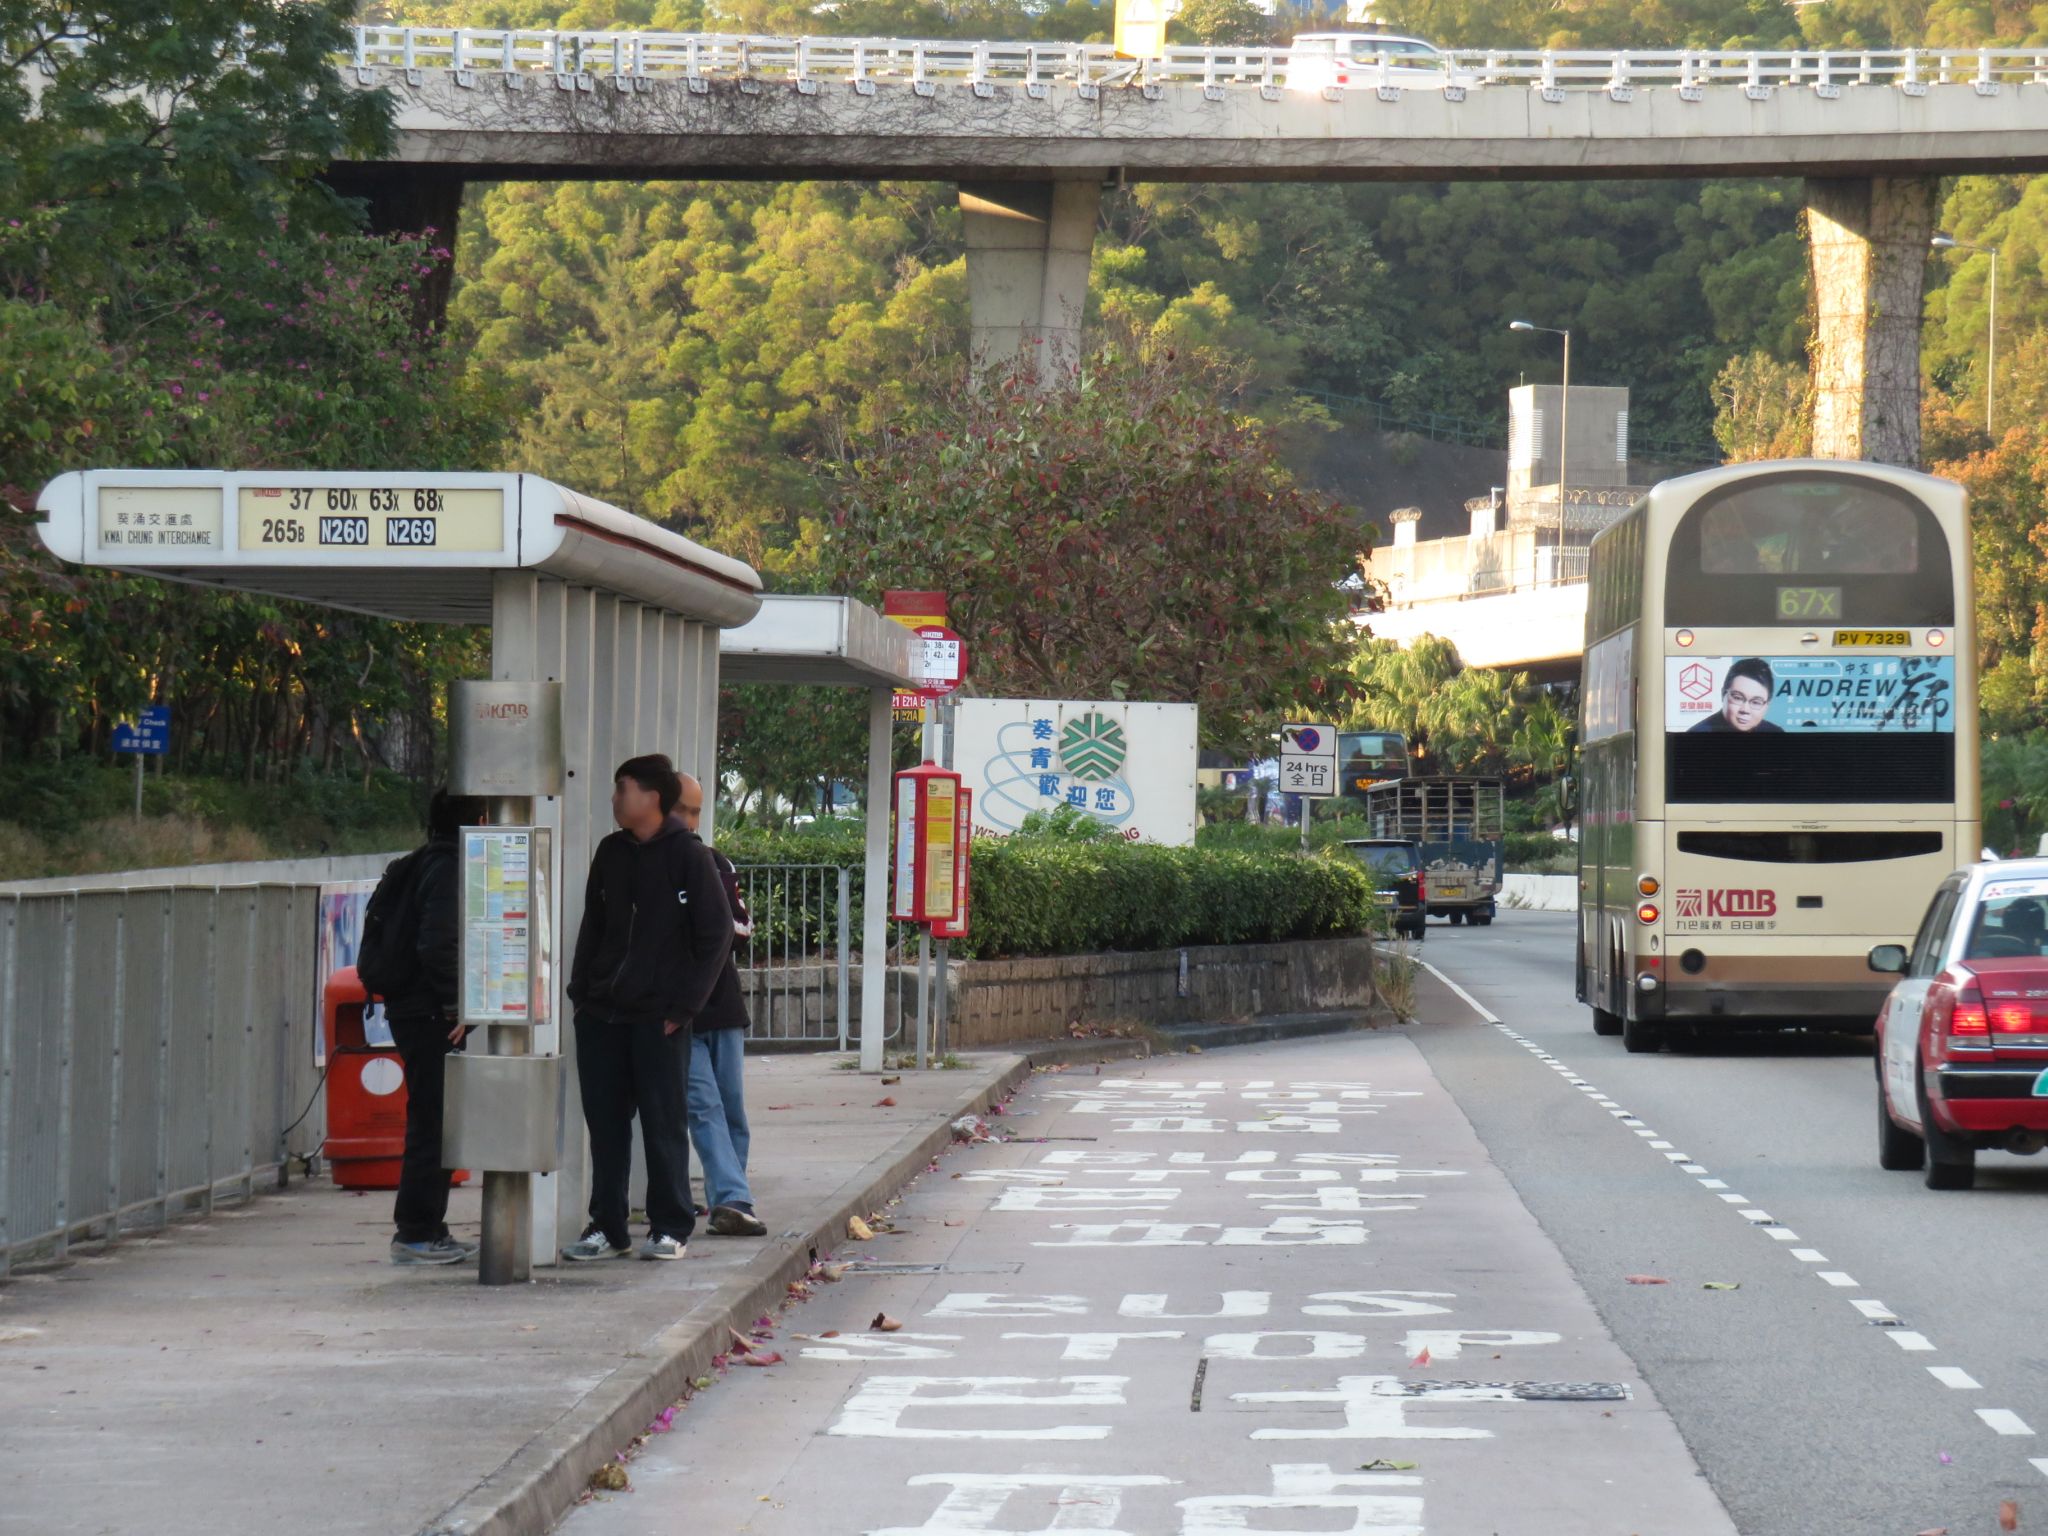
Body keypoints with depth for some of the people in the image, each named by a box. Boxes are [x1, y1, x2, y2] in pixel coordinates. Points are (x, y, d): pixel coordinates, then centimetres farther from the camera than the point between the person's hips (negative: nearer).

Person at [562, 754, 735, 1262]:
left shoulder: (689, 857, -6)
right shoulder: (611, 853, 11)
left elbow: (716, 934, -6)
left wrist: (685, 1005, -10)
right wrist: (581, 991, 8)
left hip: (658, 1016, -5)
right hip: (600, 1013, 5)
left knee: (663, 1125, 0)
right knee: (605, 1125, 7)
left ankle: (670, 1229, 7)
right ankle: (607, 1229, 13)